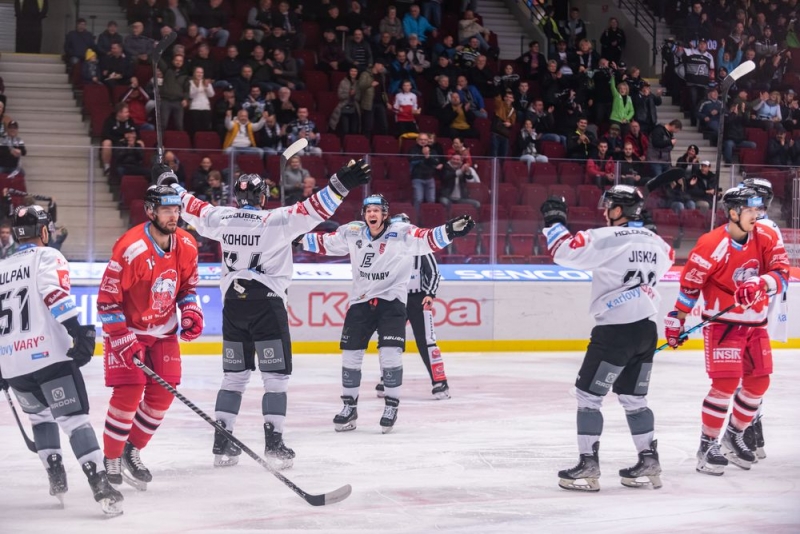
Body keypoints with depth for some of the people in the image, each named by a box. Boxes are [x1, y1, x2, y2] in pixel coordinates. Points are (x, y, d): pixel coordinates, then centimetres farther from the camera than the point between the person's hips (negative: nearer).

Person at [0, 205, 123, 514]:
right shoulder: (46, 256, 3)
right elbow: (55, 293, -18)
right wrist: (78, 331, -25)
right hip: (49, 356, -6)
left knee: (40, 416, 27)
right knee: (74, 419, -8)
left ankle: (56, 479, 21)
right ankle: (100, 485, -19)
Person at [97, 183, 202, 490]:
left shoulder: (186, 246, -6)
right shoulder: (130, 249, -27)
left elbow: (188, 285, 12)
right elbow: (107, 299, -21)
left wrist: (191, 312, -5)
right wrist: (122, 338, -24)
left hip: (163, 330, 6)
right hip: (127, 329, -6)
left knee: (162, 393, 2)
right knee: (128, 392, -13)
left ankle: (132, 450, 19)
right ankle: (111, 460, 1)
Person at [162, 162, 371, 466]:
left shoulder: (221, 219, 4)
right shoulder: (276, 221, -10)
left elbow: (193, 210, 20)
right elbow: (312, 212, -20)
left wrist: (173, 187, 37)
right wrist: (340, 185, -23)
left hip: (233, 304, 5)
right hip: (266, 304, -5)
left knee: (235, 374, 13)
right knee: (276, 375, 1)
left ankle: (221, 442, 11)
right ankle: (274, 443, -4)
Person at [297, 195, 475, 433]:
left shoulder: (400, 233, -10)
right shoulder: (352, 232, 0)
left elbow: (428, 240, -19)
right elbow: (325, 243, 11)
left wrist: (450, 230, -35)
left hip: (392, 300, -3)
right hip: (361, 301, 3)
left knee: (390, 353, -12)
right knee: (350, 353, 5)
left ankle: (391, 407, 5)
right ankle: (349, 407, 20)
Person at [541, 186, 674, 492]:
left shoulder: (607, 239, -14)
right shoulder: (655, 242, 9)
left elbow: (566, 251, -17)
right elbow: (665, 262, 29)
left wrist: (554, 221, -4)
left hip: (616, 330, -7)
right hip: (646, 329, 8)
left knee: (588, 394, 1)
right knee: (634, 397, 17)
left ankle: (588, 467, -1)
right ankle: (649, 463, 17)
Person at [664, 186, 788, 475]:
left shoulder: (766, 238, -4)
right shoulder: (712, 245, -19)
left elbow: (782, 273, -11)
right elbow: (689, 284, -11)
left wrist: (760, 284, -32)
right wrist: (676, 321, -6)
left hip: (755, 322, 6)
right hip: (722, 321, -6)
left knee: (758, 382, 9)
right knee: (726, 382, -15)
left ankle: (734, 436, 28)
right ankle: (707, 446, -4)